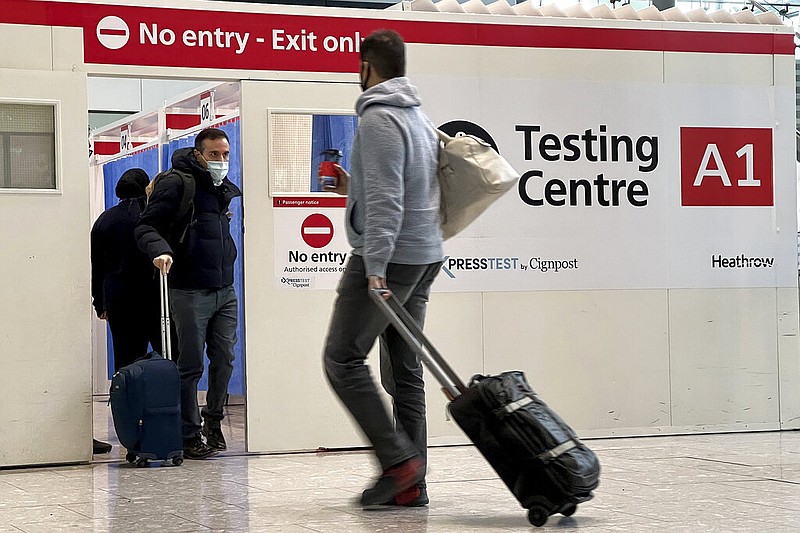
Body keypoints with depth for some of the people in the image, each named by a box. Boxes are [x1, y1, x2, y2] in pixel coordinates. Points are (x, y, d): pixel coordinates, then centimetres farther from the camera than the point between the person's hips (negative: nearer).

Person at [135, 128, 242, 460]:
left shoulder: (227, 190, 16)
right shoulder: (176, 183, -6)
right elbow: (146, 226, -11)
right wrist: (160, 250, -30)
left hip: (225, 291, 6)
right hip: (189, 292, -6)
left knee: (224, 360, 6)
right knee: (190, 365, -1)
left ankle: (213, 420, 25)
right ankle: (190, 436, 6)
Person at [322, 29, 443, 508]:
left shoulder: (379, 118, -11)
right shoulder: (420, 117, 18)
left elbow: (386, 200, -20)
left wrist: (375, 266, -23)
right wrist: (352, 187, 31)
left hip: (390, 257, -9)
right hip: (426, 257, 9)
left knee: (343, 359, -5)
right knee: (404, 369, 8)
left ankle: (398, 459, -12)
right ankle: (411, 485, 7)